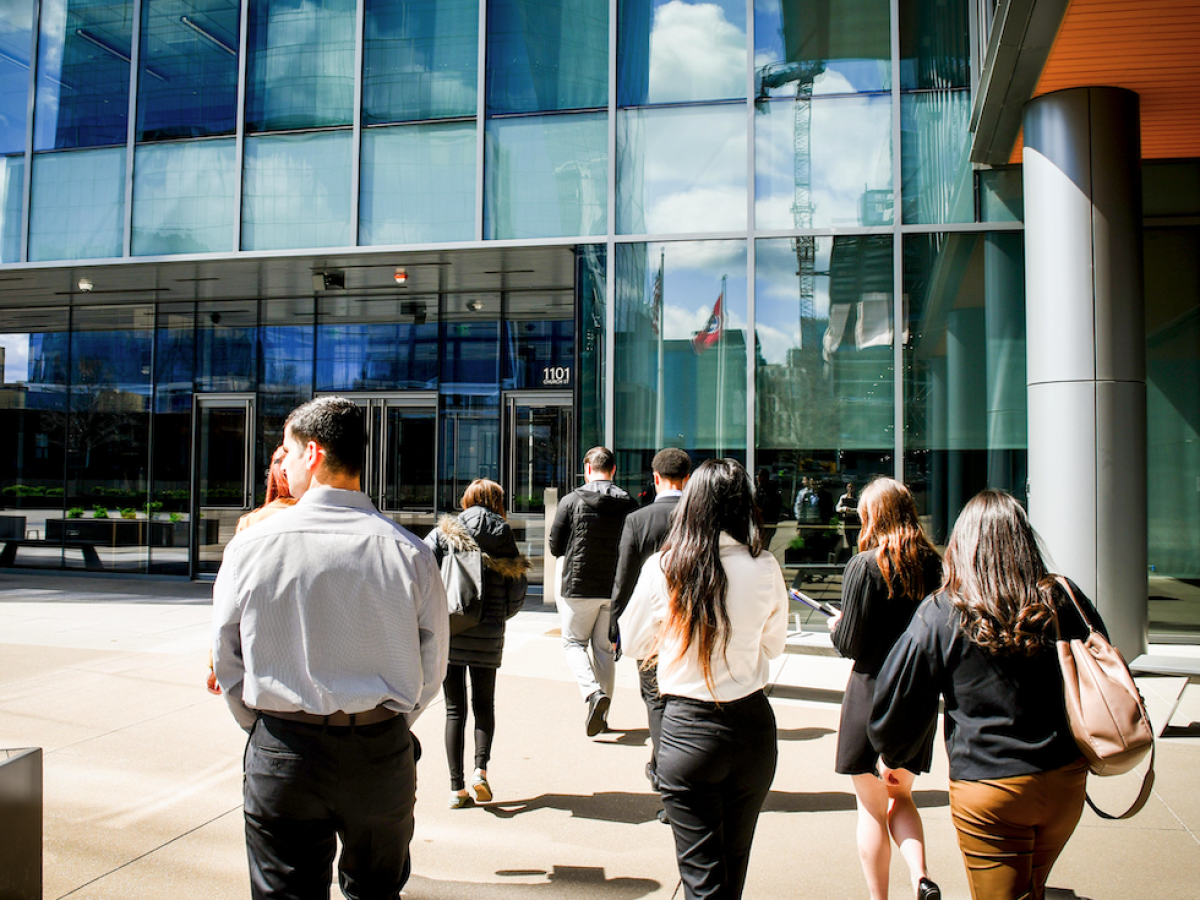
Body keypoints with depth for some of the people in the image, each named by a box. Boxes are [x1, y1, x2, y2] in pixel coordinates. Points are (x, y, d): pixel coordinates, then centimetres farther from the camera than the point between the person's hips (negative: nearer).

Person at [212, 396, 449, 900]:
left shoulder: (250, 545, -8)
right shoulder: (410, 553, -9)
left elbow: (226, 661, 2)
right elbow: (431, 669, -1)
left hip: (281, 757, -1)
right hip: (383, 753, 1)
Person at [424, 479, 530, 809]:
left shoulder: (444, 532, 2)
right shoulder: (504, 538, 4)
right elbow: (518, 590, 4)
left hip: (447, 631, 0)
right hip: (487, 636, 0)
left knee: (454, 710, 9)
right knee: (484, 705, 17)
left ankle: (456, 787, 8)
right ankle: (481, 768, -3)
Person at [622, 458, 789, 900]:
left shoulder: (664, 566, -11)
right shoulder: (765, 568, -8)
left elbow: (636, 643, 3)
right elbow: (774, 645, 8)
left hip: (688, 727, -2)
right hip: (753, 725, 3)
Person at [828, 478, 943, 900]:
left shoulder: (864, 566, -14)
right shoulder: (934, 564, -1)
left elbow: (849, 644, -13)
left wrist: (837, 627, 8)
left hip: (871, 691, -5)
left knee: (871, 807, 9)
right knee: (900, 795, 22)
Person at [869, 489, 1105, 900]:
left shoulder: (941, 614, -14)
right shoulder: (1064, 600, -5)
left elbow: (898, 701, -7)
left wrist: (896, 758, 13)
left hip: (989, 790, -5)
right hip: (1066, 780, 5)